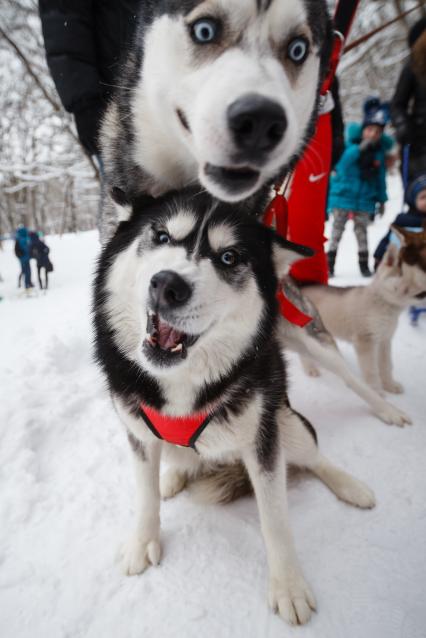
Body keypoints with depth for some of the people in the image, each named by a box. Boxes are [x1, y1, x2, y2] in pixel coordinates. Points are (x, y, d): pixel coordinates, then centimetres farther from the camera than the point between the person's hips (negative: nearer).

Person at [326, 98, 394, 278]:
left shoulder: (380, 151, 4)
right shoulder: (352, 144, -5)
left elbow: (381, 177, 10)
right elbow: (344, 160, -22)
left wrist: (382, 199, 12)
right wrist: (360, 148, -31)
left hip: (365, 200, 2)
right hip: (342, 196, -2)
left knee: (362, 231, 6)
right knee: (337, 229, 2)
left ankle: (364, 264, 14)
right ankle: (330, 263, 8)